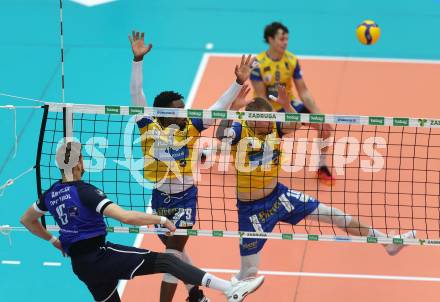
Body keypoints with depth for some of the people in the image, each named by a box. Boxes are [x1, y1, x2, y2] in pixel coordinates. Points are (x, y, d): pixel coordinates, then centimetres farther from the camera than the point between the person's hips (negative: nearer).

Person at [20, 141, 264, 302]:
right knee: (163, 261, -12)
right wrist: (162, 220, -15)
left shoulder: (51, 194, 7)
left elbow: (26, 220, 24)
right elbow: (126, 217, -25)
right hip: (100, 256, -8)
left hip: (80, 266, 8)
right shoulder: (85, 192, -17)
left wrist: (53, 240, 33)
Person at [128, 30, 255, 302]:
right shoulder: (149, 128, -10)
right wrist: (138, 59, -25)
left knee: (173, 254, -5)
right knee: (174, 251, 18)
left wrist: (239, 82, -19)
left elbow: (219, 108, -9)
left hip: (185, 198, -2)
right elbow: (137, 95, -17)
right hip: (160, 198, 2)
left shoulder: (190, 128, -8)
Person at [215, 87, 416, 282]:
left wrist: (287, 105, -44)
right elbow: (220, 135, -41)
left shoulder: (274, 127, -8)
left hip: (278, 195, 5)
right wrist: (234, 108, -56)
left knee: (335, 215, 8)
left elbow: (295, 124, -25)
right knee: (249, 271, -1)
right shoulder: (240, 130, -20)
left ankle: (387, 242, 20)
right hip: (251, 208, -5)